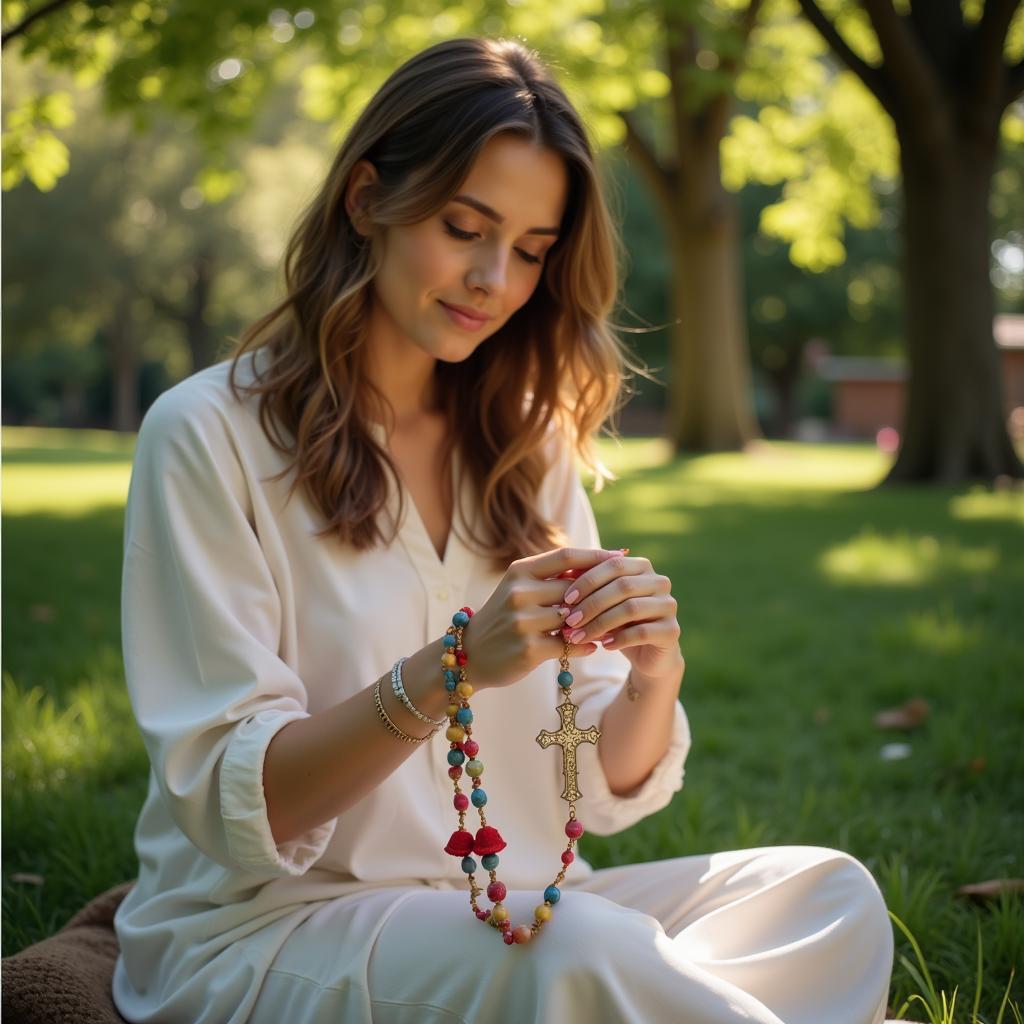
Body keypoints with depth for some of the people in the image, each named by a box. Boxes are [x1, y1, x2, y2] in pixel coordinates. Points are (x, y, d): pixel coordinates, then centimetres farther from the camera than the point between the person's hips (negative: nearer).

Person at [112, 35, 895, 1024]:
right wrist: (450, 670, -27)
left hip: (506, 906, 6)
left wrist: (653, 676, -16)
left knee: (828, 892, -16)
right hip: (260, 932, -5)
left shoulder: (526, 445, 10)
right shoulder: (208, 434, -8)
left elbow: (601, 789, 6)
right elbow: (232, 806, -13)